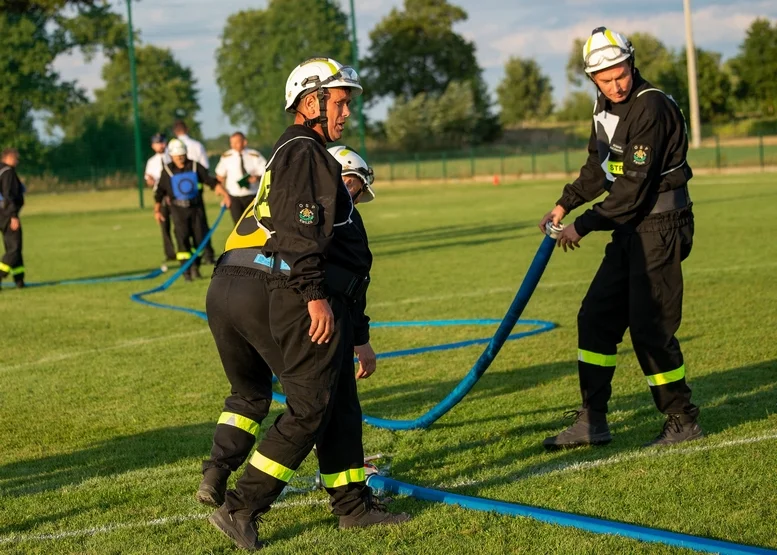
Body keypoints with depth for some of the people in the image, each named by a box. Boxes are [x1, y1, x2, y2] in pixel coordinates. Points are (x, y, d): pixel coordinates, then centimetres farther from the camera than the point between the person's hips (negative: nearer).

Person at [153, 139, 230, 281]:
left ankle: (195, 267, 18)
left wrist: (224, 194, -11)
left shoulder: (195, 166, 2)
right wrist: (157, 210, 4)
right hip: (179, 209, -2)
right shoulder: (167, 171, 0)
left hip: (196, 207, 2)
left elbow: (211, 180, -1)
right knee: (183, 239, -8)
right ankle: (186, 270, -4)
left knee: (199, 237, 2)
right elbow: (159, 192, 6)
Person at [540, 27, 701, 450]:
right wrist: (564, 206, 12)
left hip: (660, 227, -9)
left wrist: (583, 226, -17)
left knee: (649, 327, -7)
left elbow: (633, 186, -22)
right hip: (631, 228, 9)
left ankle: (683, 422, 7)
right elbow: (598, 168, 22)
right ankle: (592, 422, 15)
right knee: (596, 317, 9)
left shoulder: (650, 108, -20)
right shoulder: (605, 107, 9)